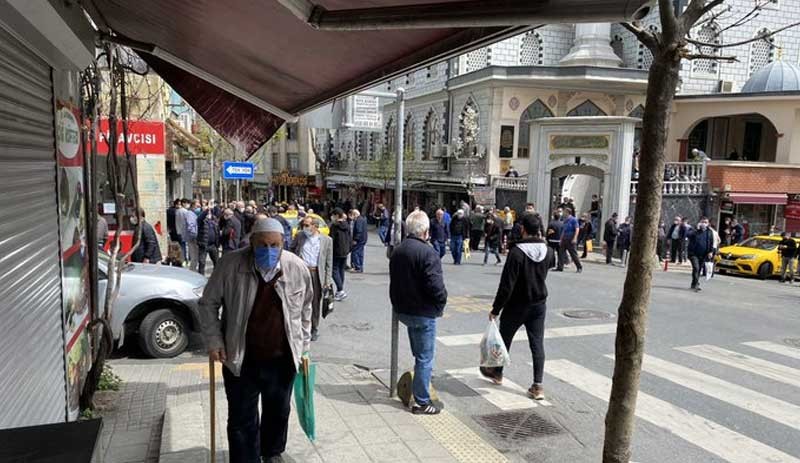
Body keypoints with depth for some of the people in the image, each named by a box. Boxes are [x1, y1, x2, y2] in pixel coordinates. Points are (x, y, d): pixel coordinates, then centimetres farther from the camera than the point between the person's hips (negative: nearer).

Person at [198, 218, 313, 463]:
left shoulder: (298, 268, -9)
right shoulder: (230, 264, -15)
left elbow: (305, 309, 6)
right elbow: (208, 303, -3)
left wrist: (303, 345, 9)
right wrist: (214, 341, -9)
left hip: (282, 359, 2)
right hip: (241, 359, -2)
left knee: (278, 413, 21)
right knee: (242, 420, 8)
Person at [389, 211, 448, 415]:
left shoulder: (397, 250, 5)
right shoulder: (427, 252, -22)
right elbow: (436, 285, -26)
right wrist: (440, 304, -8)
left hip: (402, 309, 8)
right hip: (423, 313, -8)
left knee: (419, 354, 26)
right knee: (425, 358, 4)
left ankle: (419, 392, 39)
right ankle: (422, 402, 12)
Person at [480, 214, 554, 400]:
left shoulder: (517, 252, -22)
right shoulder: (548, 251, -5)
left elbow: (506, 285, -21)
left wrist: (496, 308, -13)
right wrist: (540, 241, 14)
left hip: (517, 305, -4)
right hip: (539, 304, 4)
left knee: (504, 339, 17)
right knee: (537, 343, 7)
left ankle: (497, 372, 37)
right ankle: (537, 386, 5)